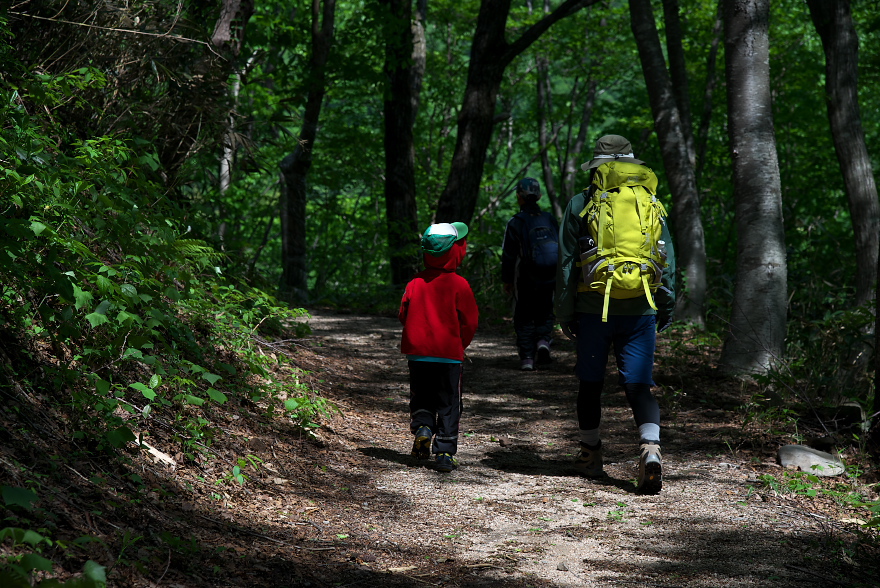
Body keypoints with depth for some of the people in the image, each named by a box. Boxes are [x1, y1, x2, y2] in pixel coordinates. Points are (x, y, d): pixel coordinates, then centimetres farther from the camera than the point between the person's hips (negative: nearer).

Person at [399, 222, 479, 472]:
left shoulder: (415, 282, -1)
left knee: (421, 398, 18)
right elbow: (470, 322, -5)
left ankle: (422, 427, -9)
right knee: (448, 405, 5)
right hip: (449, 356, -2)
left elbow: (403, 315, 6)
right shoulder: (459, 285, -10)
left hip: (418, 353, 2)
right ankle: (445, 454, 2)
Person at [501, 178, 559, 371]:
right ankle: (543, 340, -6)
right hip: (549, 278, 3)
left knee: (524, 318, 6)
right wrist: (559, 276, 18)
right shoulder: (550, 219, 5)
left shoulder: (515, 223, -8)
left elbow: (508, 255, -7)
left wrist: (507, 280, 3)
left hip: (526, 280, -3)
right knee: (545, 312, 19)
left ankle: (527, 358, 1)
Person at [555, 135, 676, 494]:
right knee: (638, 385, 0)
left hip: (593, 311, -1)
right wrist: (666, 308, 16)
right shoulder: (650, 204, 7)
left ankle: (591, 454, 23)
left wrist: (564, 313, 6)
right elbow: (667, 260, 8)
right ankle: (650, 448, -22)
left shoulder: (580, 205, 1)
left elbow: (567, 263, 1)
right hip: (639, 312, 1)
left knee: (590, 384, 13)